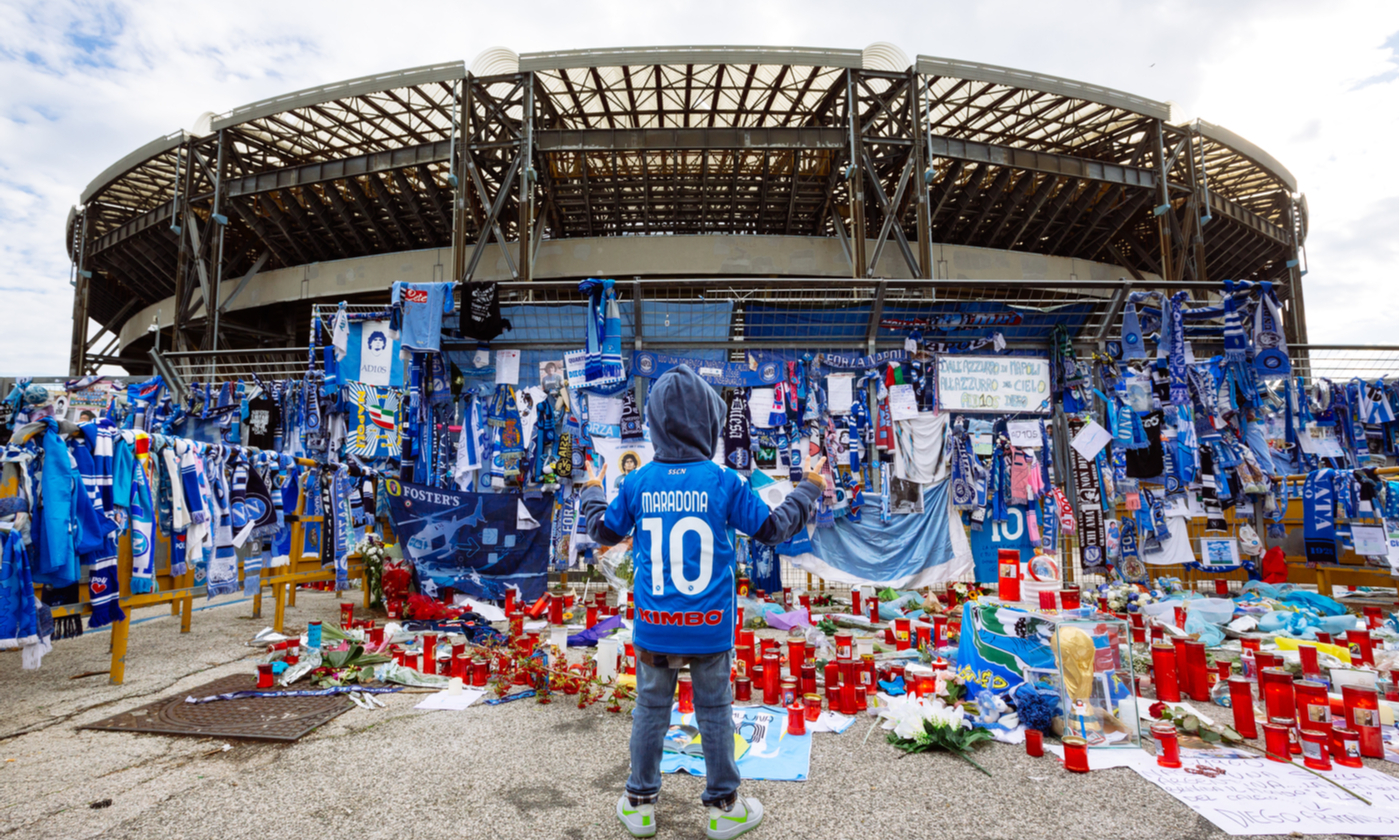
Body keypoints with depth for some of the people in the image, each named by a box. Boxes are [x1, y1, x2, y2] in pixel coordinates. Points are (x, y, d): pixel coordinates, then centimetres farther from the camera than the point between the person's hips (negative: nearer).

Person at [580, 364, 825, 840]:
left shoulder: (637, 483, -6)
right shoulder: (724, 482, -13)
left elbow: (604, 533, 8)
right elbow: (773, 529, -3)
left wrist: (591, 494, 27)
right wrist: (809, 489, 11)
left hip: (654, 627, 2)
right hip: (709, 627, -1)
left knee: (650, 710, 17)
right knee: (714, 712, 15)